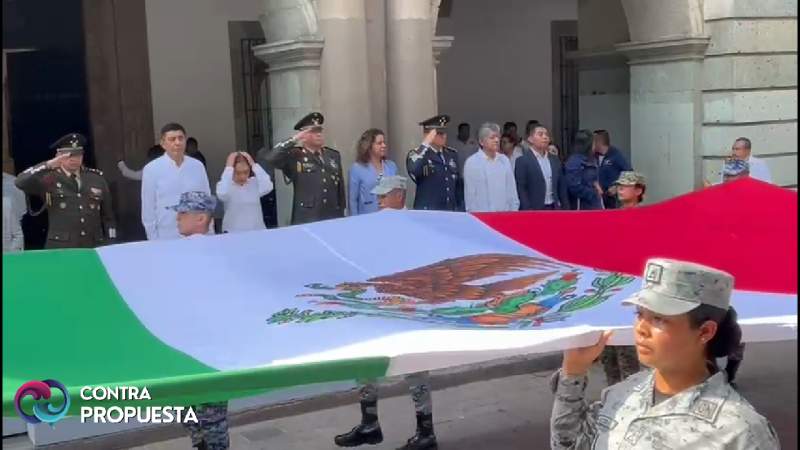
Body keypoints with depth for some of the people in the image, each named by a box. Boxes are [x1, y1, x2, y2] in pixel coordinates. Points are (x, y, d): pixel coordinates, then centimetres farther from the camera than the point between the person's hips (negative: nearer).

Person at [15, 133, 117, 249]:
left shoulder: (97, 178, 12)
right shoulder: (50, 179, 3)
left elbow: (108, 217, 15)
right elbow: (21, 182, -14)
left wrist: (110, 248, 10)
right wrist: (49, 165, -21)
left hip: (93, 248, 3)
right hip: (60, 248, -3)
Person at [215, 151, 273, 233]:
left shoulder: (255, 183, 2)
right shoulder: (227, 186, -4)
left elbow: (267, 187, -19)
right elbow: (222, 193, -28)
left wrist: (254, 165, -15)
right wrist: (228, 167, -21)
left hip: (257, 231, 2)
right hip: (233, 233, -2)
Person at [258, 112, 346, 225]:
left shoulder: (334, 155, 12)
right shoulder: (294, 156, -3)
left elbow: (340, 188, 16)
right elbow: (268, 158, -20)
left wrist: (341, 215, 14)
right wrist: (294, 140, -17)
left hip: (333, 220, 5)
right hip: (306, 221, -5)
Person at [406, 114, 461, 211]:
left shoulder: (452, 154, 13)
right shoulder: (418, 154, -4)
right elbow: (413, 171, -27)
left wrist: (460, 210, 13)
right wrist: (426, 144, -21)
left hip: (450, 214, 5)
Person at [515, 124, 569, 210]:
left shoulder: (555, 160, 13)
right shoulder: (523, 161, -5)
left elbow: (562, 188, 15)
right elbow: (520, 190, -10)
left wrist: (566, 209, 9)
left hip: (554, 210, 6)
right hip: (534, 210, -6)